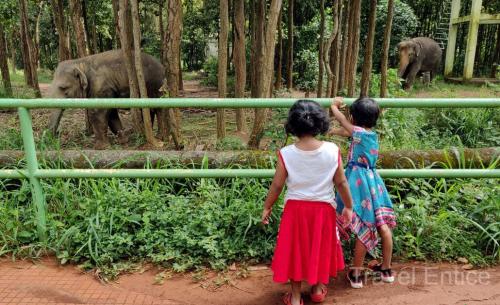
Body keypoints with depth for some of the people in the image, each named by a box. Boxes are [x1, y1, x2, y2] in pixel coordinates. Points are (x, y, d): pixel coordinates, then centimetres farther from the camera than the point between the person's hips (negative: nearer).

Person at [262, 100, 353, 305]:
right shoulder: (332, 150, -14)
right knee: (321, 248, 22)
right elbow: (341, 183, -5)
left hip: (295, 209, -1)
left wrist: (267, 207, 8)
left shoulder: (286, 154, -16)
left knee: (295, 250, 16)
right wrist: (348, 206, 10)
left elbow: (277, 186, -8)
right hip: (324, 208, 1)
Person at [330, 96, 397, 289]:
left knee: (364, 229, -3)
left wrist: (335, 105, 21)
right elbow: (345, 131, 26)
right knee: (382, 225, 11)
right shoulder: (373, 134, 11)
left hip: (359, 183, -7)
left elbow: (339, 117, 3)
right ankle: (386, 269, 26)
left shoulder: (358, 132, -8)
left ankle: (356, 274, 11)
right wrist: (330, 132, 36)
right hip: (373, 181, 7)